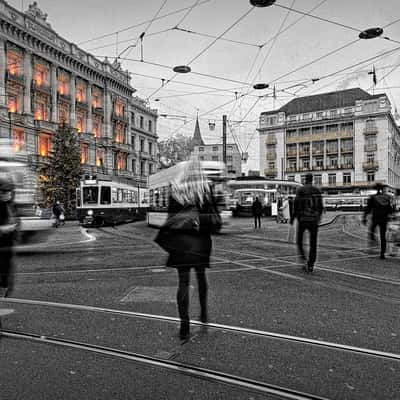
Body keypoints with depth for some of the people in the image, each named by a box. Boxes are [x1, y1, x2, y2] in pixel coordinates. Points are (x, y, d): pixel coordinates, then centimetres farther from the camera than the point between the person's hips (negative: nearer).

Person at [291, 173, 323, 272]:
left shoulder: (300, 190, -4)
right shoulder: (317, 190, 7)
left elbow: (297, 205, -8)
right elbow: (320, 206, 9)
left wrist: (293, 217, 1)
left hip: (303, 218, -2)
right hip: (314, 219, 3)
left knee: (299, 238, 20)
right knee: (313, 243, 5)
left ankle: (302, 254, 3)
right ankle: (310, 266, 4)